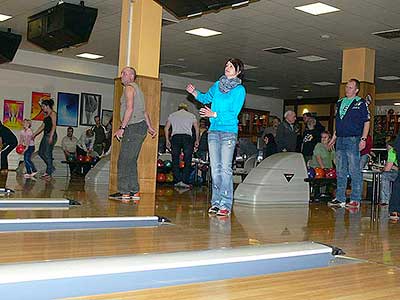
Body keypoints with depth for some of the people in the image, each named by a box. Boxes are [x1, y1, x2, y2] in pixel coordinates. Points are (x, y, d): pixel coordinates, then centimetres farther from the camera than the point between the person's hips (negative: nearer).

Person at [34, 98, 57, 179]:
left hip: (51, 135, -9)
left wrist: (51, 136, -24)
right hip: (46, 135, 9)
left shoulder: (52, 113, -6)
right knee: (41, 152, 7)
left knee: (47, 153, -9)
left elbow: (54, 125, -16)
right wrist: (34, 134, 25)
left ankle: (49, 173, -4)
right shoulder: (46, 115, 20)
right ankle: (51, 168, 15)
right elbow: (43, 126, 24)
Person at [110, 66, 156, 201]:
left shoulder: (129, 88, -6)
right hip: (141, 127, 10)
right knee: (131, 160, 10)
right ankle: (134, 191, 11)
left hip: (134, 127, -10)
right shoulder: (137, 89, 24)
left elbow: (130, 109, -17)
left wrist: (122, 128, -19)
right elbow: (144, 111, 26)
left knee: (124, 160, -10)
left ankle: (124, 191, -11)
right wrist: (149, 127, 28)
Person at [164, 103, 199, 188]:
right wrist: (197, 140, 20)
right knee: (187, 161, 1)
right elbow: (197, 128, 13)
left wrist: (167, 140, 19)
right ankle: (185, 181, -7)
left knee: (175, 160, 5)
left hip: (175, 137, 1)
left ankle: (177, 181, -3)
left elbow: (166, 128, 13)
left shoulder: (172, 115, 20)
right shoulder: (191, 115, 19)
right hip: (187, 137, -1)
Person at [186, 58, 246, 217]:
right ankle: (216, 202, 12)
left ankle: (226, 205, -6)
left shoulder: (239, 90, -4)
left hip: (229, 131, -5)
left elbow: (234, 113, -12)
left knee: (225, 168, -9)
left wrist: (214, 114, -21)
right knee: (215, 167, 6)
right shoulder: (218, 85, 12)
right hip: (213, 130, 5)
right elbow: (206, 98, 27)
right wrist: (195, 93, 8)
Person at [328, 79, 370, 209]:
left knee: (354, 171, -5)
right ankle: (340, 199, 14)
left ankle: (355, 200, -1)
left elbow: (366, 122, -3)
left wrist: (363, 139, -12)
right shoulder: (340, 103, 18)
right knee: (340, 171, 8)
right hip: (340, 140, 7)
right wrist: (334, 138, 18)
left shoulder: (360, 103, 0)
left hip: (353, 140, -6)